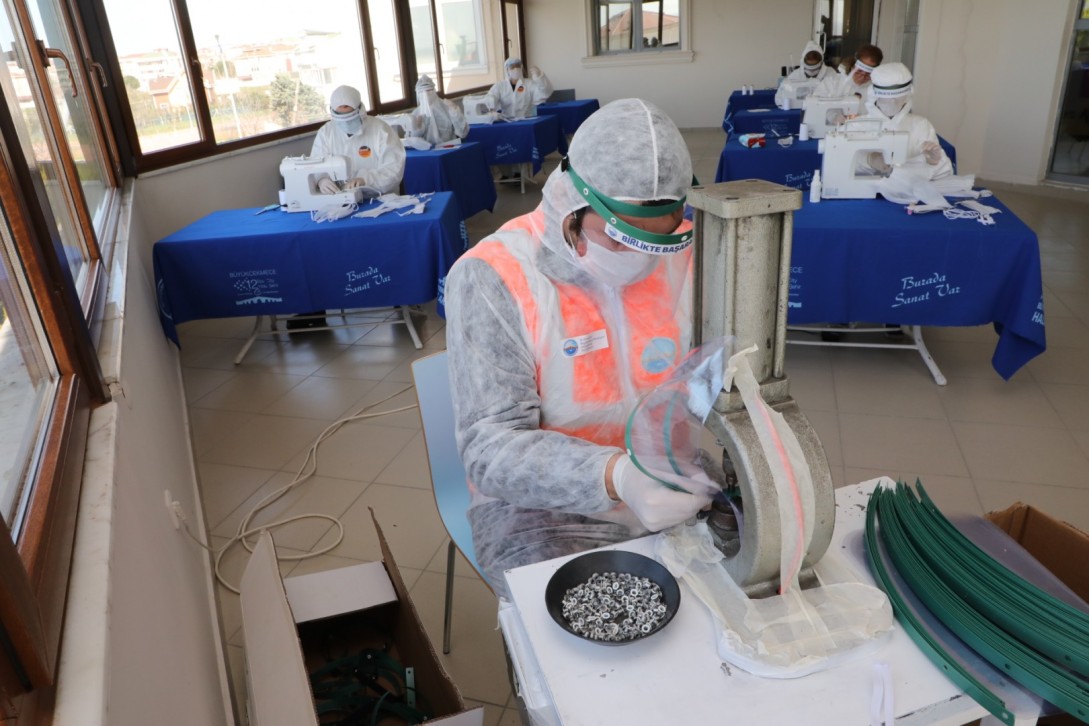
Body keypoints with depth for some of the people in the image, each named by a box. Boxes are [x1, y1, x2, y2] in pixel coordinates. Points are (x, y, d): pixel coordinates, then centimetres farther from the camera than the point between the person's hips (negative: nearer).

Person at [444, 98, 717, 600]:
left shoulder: (684, 252, -3)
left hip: (675, 486, 5)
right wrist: (616, 476, -38)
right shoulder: (490, 278, -18)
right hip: (542, 503, -4)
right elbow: (490, 451, -22)